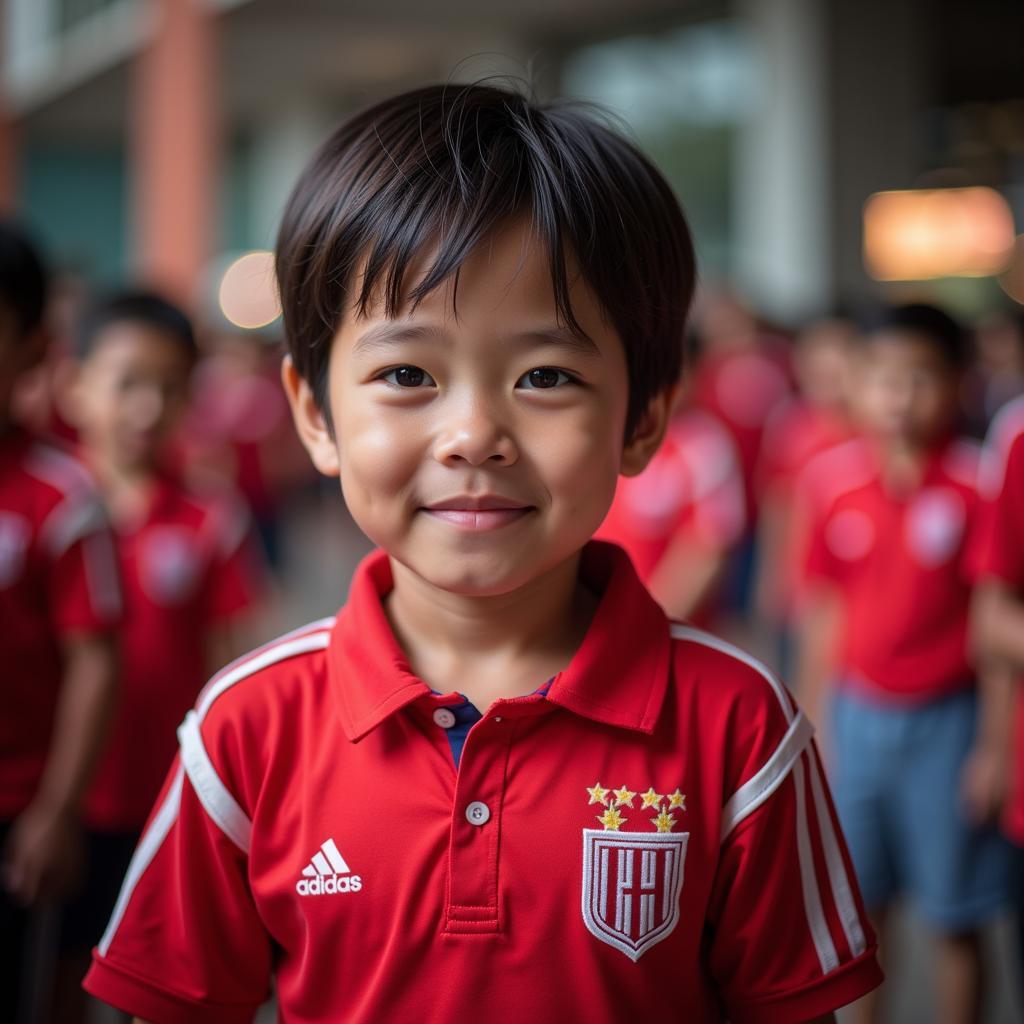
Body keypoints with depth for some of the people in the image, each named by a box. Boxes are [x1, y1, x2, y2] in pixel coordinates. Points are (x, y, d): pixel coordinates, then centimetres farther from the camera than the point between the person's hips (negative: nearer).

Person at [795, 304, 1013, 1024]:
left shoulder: (976, 483, -11)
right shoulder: (836, 479, 1)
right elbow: (823, 612, 9)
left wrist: (994, 745, -9)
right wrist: (812, 722, 11)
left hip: (944, 721, -4)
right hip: (858, 715, 4)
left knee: (956, 919, 5)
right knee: (859, 904, 13)